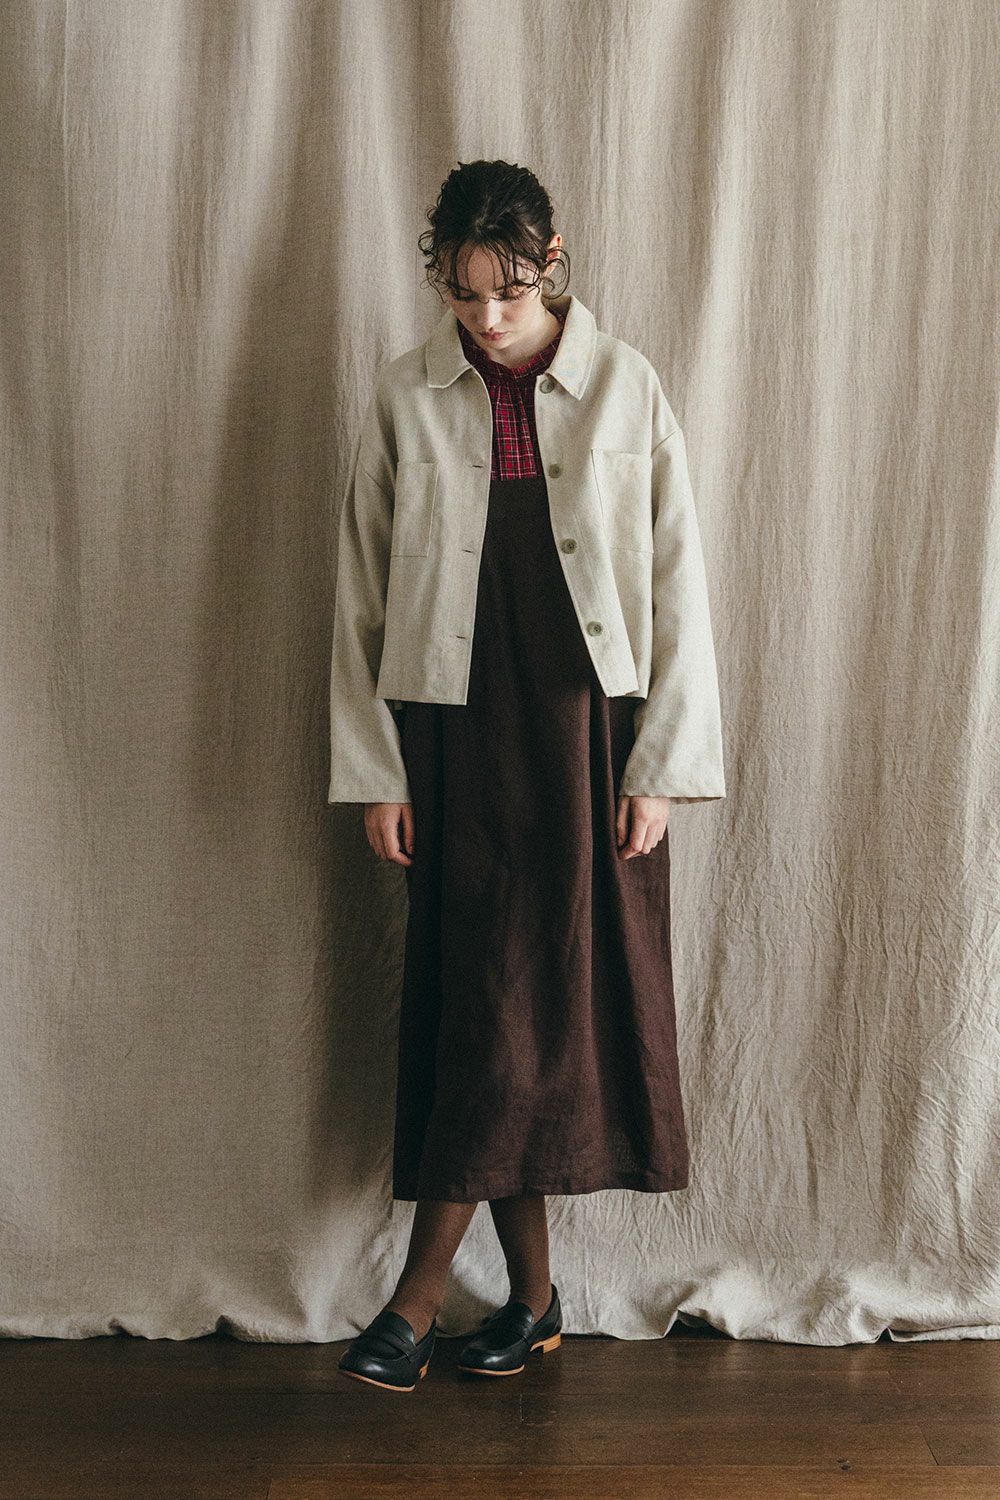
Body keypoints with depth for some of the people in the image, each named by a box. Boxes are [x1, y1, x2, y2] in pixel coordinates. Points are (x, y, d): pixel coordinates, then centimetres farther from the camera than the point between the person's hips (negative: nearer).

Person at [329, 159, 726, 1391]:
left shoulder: (624, 388, -1)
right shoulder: (405, 400, 2)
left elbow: (675, 584, -1)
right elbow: (364, 593, 4)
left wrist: (658, 767, -5)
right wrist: (374, 772, 0)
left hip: (588, 732, -1)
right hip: (459, 735, 1)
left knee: (555, 995, 0)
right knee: (479, 998, 4)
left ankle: (421, 1291, 13)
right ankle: (531, 1292, 19)